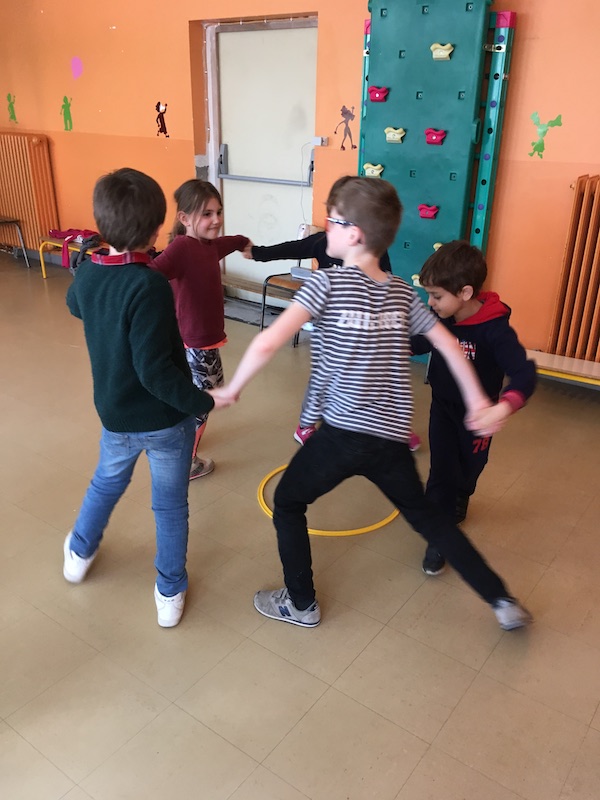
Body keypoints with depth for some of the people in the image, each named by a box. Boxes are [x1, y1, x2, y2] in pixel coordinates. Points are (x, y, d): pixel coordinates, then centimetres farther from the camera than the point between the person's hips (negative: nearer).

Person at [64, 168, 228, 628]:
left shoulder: (87, 273, -6)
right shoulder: (150, 286, -28)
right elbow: (155, 371, -30)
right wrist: (203, 402, -21)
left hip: (115, 415, 6)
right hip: (166, 418, -6)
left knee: (106, 483, 32)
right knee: (170, 505, 14)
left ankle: (80, 553, 54)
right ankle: (170, 593, 30)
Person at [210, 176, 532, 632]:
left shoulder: (328, 282, -10)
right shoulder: (403, 292, 7)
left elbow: (268, 343, -20)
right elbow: (450, 346, 12)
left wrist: (232, 389, -5)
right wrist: (479, 403, 21)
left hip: (342, 433, -5)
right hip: (393, 437, 6)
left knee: (287, 504, 20)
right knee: (425, 514, 26)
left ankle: (301, 604, 31)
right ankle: (502, 600, 31)